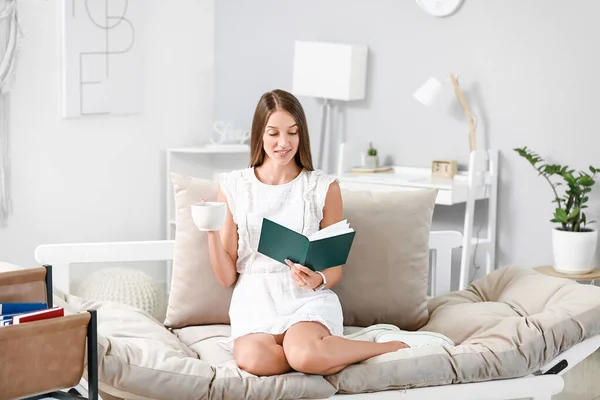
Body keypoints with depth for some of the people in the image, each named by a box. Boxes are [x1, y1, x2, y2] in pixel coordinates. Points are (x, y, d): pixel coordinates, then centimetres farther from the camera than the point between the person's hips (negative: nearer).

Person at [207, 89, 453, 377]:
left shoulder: (324, 187, 5)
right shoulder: (232, 186, 6)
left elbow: (335, 269, 9)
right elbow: (226, 276, 5)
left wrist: (317, 280, -14)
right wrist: (212, 231, -12)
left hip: (309, 298, -1)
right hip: (254, 299, 1)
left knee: (305, 355, -37)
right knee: (252, 359, -36)